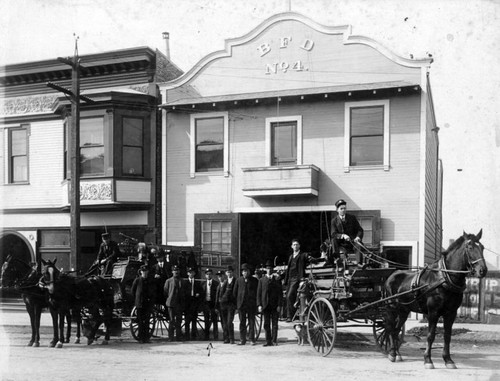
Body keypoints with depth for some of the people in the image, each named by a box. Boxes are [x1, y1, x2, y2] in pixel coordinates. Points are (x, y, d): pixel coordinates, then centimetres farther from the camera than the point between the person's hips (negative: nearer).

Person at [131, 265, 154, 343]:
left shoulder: (149, 281, 9)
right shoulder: (137, 280, -2)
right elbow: (133, 291, 3)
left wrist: (151, 300, 7)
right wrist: (135, 301, 2)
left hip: (148, 303, 3)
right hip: (140, 304, -3)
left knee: (147, 321, 5)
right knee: (140, 321, -1)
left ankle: (146, 337, 9)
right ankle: (141, 338, 2)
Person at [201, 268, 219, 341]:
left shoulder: (216, 283, -1)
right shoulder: (203, 284, 10)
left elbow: (217, 294, -4)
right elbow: (202, 294, 11)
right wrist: (202, 304, 3)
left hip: (213, 303, -3)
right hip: (205, 303, 3)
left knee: (214, 320, -1)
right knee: (206, 321, 9)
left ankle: (216, 336, 4)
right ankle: (206, 336, 16)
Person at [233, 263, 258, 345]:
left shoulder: (254, 280, 4)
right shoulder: (238, 280, 9)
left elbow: (257, 292, 5)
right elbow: (234, 292, 12)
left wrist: (256, 303, 0)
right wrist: (237, 302, 6)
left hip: (251, 304, -2)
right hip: (241, 304, 2)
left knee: (251, 322, 1)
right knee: (242, 322, 4)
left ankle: (252, 339, 8)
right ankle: (242, 340, 9)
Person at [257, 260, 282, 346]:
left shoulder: (277, 279, 5)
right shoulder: (262, 280, 9)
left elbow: (280, 293, 2)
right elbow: (259, 293, 7)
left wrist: (279, 305, -7)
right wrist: (259, 305, -2)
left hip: (275, 305, -2)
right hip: (265, 305, 2)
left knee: (274, 323, -3)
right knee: (266, 324, 3)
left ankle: (274, 340, -2)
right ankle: (268, 341, 7)